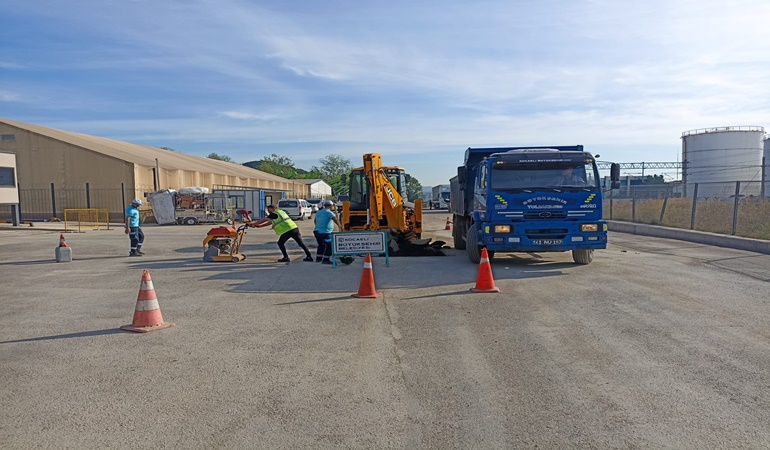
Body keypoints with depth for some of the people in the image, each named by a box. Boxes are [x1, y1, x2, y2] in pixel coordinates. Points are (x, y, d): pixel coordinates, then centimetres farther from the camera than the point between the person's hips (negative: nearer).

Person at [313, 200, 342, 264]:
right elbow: (335, 219, -25)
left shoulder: (318, 212, 16)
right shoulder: (329, 212, -9)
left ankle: (318, 258, 28)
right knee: (329, 246, -2)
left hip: (317, 231, 9)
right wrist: (340, 226, -25)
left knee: (321, 245, 24)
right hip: (325, 233, -9)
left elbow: (315, 221, 28)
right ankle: (326, 260, -5)